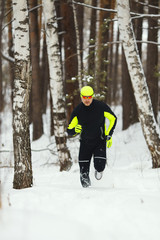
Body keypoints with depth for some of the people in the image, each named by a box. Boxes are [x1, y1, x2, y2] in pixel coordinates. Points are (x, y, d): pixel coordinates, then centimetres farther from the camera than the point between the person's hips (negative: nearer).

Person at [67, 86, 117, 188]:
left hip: (100, 141, -1)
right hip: (85, 142, 1)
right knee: (84, 170, -4)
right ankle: (86, 183, 25)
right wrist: (75, 130, -29)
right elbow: (69, 130, -5)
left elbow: (113, 118, 5)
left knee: (100, 165, -18)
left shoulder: (101, 106, -12)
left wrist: (109, 135, -2)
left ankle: (99, 170, 19)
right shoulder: (77, 110, -10)